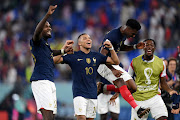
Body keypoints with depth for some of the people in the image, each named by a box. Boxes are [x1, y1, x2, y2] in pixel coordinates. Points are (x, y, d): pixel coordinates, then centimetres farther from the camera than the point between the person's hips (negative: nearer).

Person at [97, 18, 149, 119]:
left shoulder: (124, 35, 7)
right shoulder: (112, 36, -22)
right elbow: (102, 55, -26)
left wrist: (135, 47, 13)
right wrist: (113, 70, -33)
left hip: (114, 64, 10)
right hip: (104, 65, -10)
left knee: (133, 88, -2)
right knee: (121, 82, -32)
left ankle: (103, 88, 7)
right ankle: (138, 109, -45)